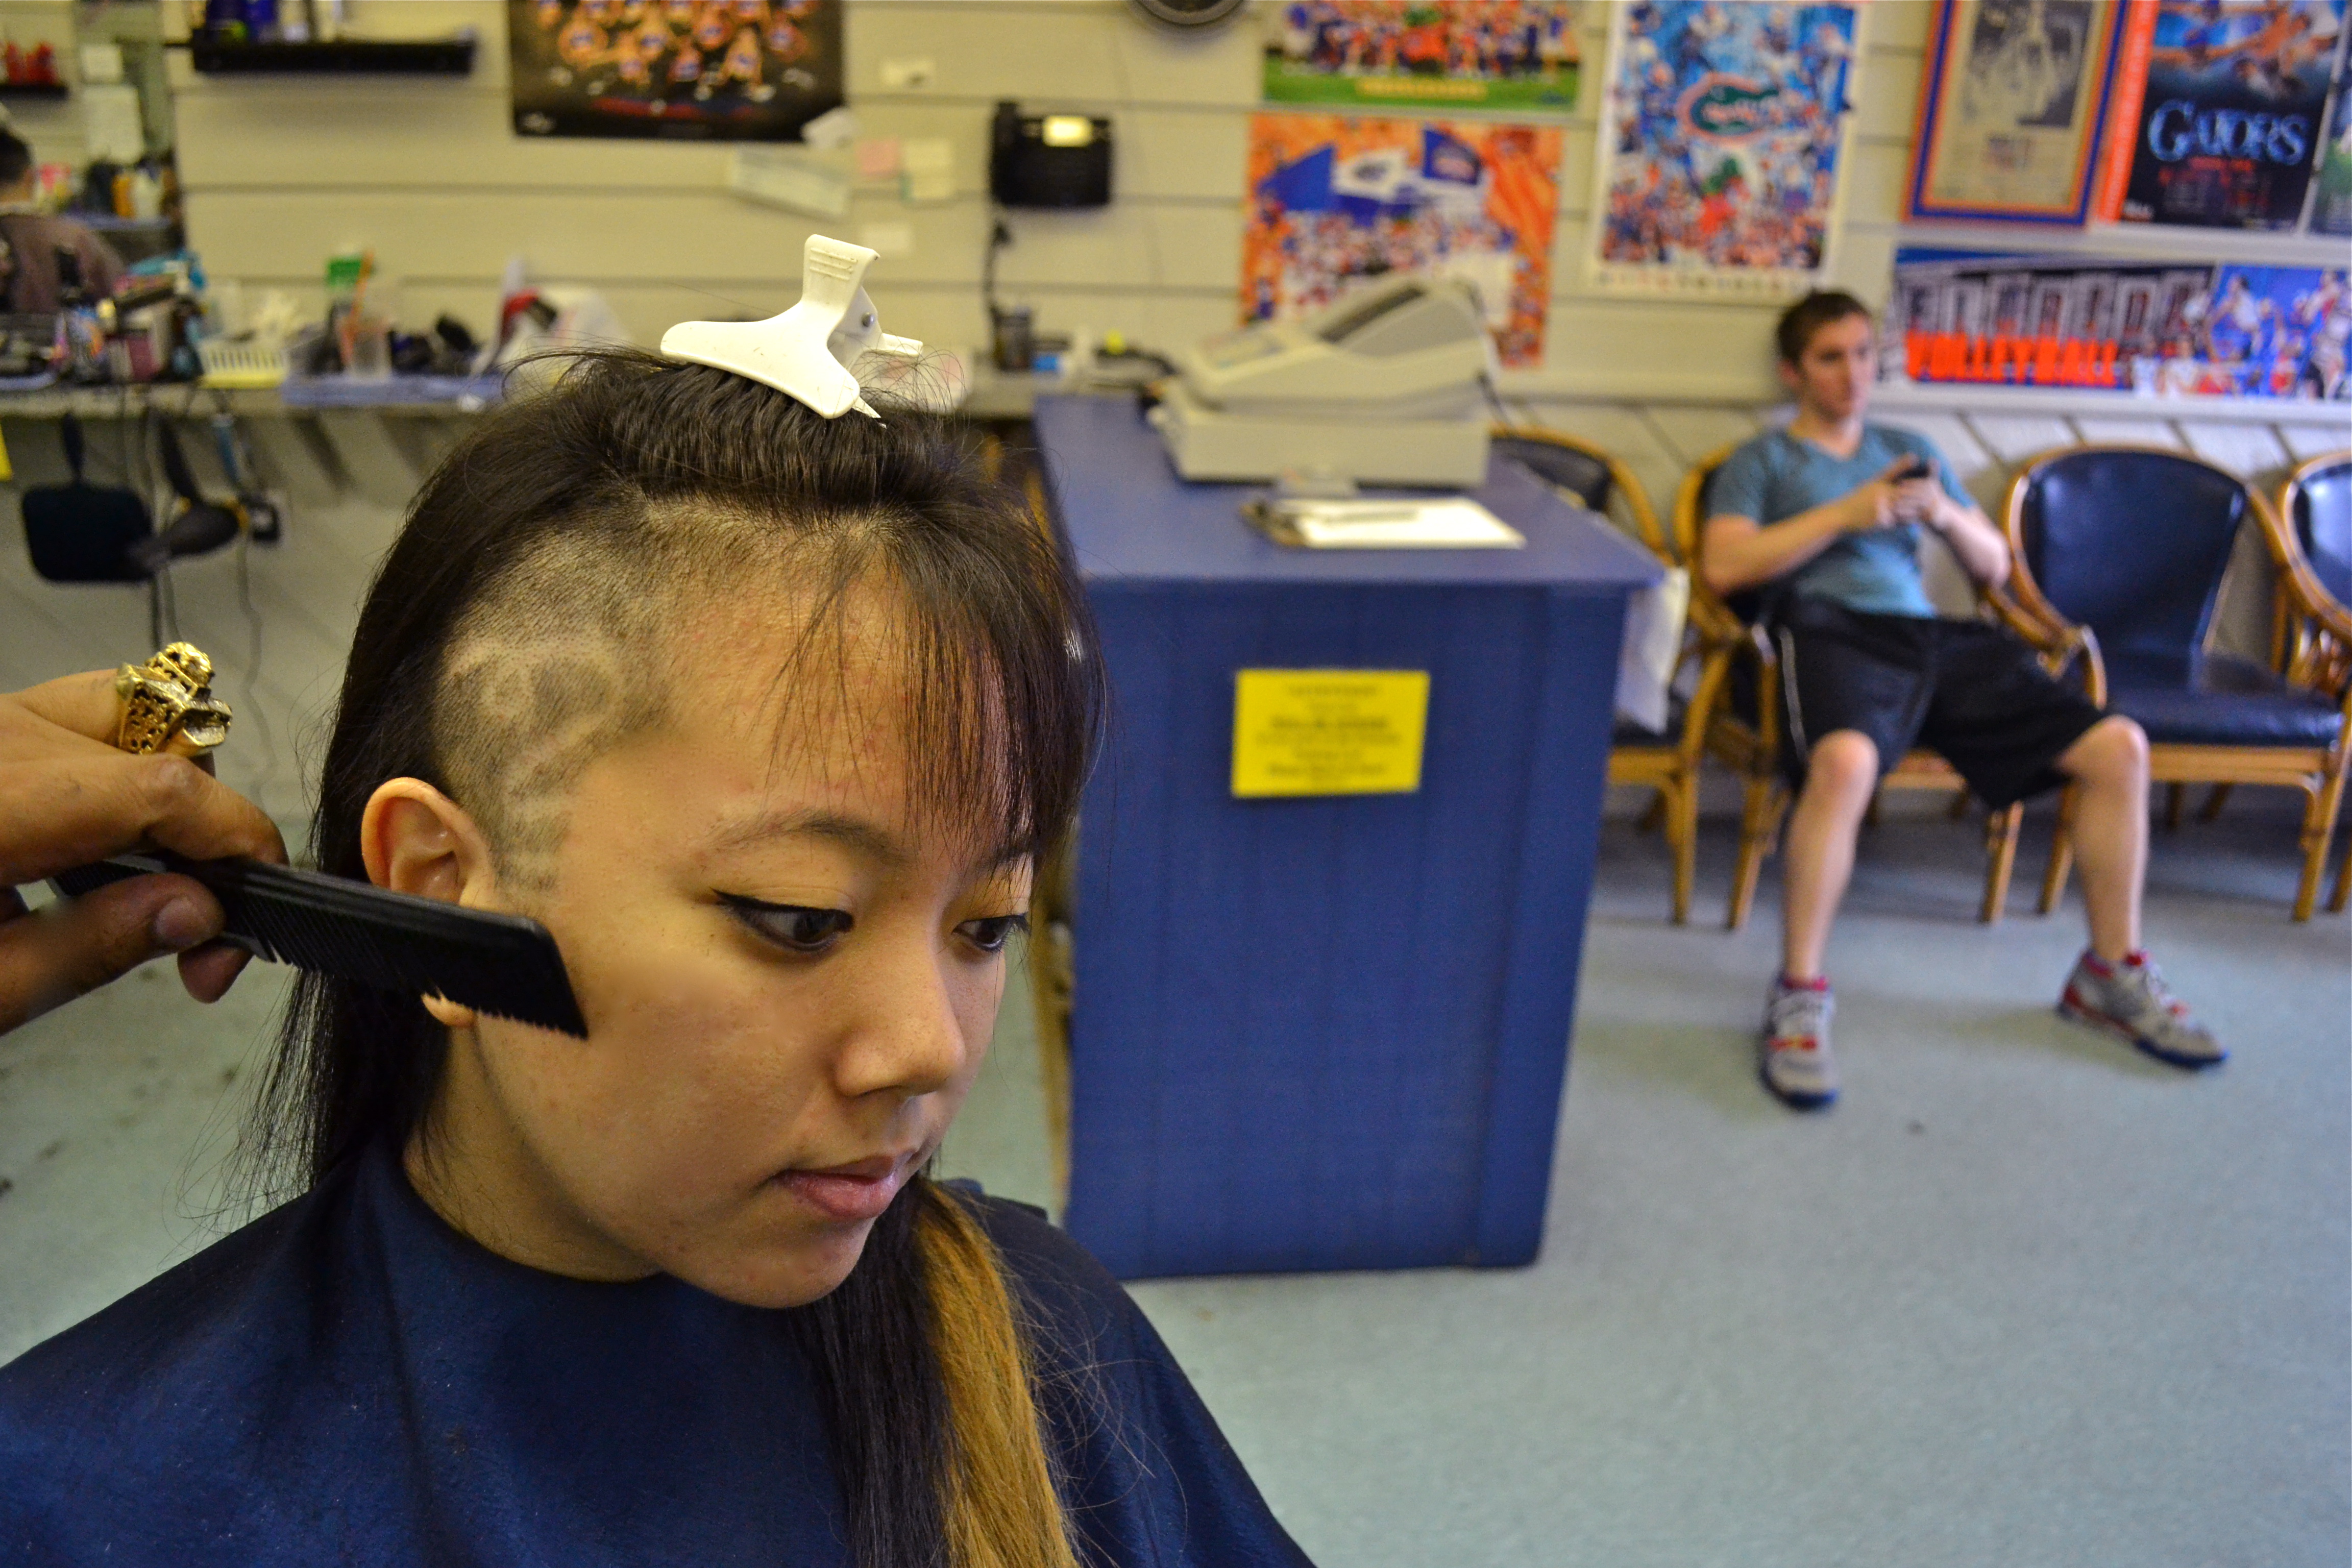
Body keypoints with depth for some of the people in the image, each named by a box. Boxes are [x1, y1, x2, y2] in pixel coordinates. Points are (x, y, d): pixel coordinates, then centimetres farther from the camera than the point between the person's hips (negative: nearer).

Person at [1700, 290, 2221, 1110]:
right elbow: (1723, 565, -4)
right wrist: (1846, 514, -7)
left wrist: (1946, 514, 3)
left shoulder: (1912, 451, 30)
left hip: (1934, 638, 6)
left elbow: (1994, 566, 25)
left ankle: (2112, 973, 6)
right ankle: (1798, 996, -30)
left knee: (2118, 746, -8)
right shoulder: (1763, 461, 16)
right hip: (1832, 634, -5)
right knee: (1844, 760, -40)